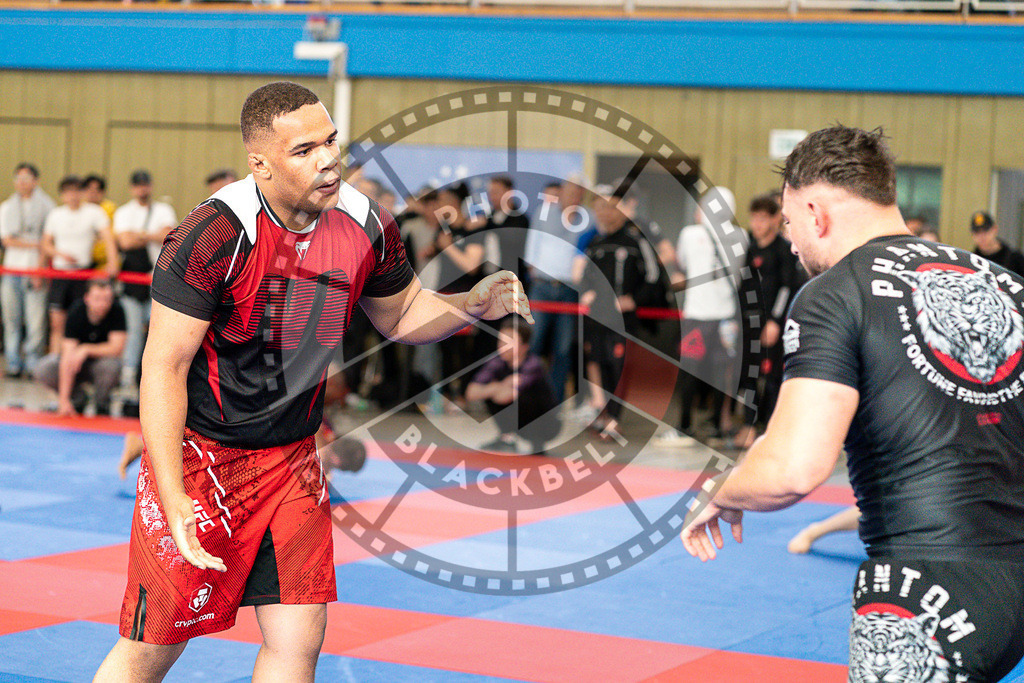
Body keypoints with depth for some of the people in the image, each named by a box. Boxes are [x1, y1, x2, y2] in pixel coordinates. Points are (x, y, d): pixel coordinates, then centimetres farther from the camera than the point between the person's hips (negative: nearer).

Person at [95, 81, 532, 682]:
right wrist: (174, 501, -26)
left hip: (293, 456, 5)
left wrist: (470, 305, -8)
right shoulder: (215, 236, -23)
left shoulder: (366, 227, -6)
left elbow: (402, 315, 14)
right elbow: (164, 368, -20)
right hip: (197, 453, -5)